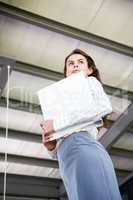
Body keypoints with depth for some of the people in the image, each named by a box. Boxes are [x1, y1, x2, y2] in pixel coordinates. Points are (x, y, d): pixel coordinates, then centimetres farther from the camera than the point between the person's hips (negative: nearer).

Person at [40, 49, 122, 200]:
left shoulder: (90, 82, 20)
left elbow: (105, 107, -6)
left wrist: (56, 124, -5)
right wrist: (52, 147, 5)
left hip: (82, 147, -6)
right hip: (67, 159, 6)